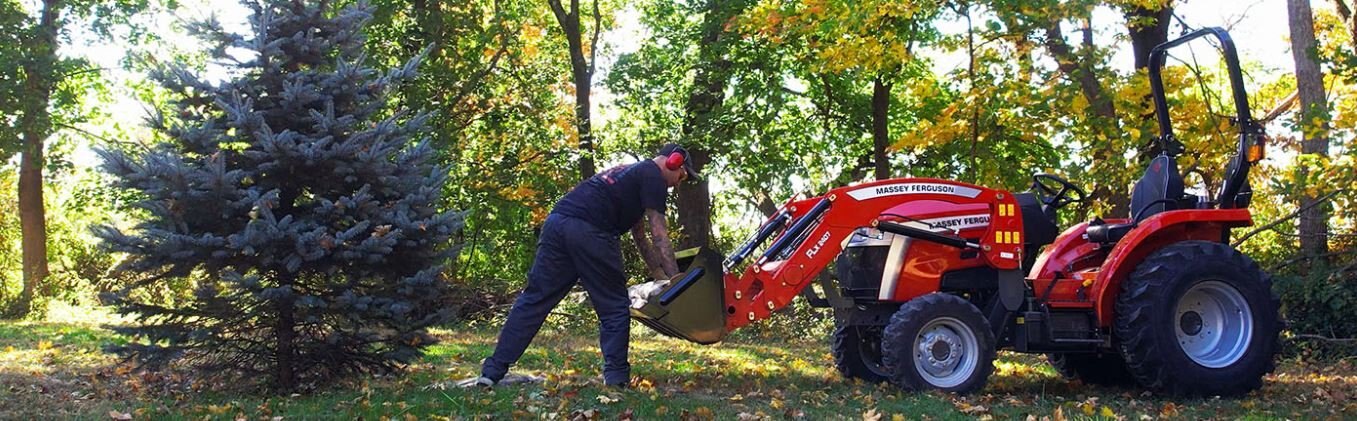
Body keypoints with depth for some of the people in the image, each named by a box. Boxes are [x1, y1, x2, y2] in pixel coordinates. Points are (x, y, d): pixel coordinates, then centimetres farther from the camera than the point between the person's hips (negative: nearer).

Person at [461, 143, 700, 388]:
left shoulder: (630, 173, 34)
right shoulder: (653, 176, 9)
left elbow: (640, 238, 39)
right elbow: (659, 235, 3)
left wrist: (661, 276, 42)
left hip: (556, 222, 8)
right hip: (590, 232, -8)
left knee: (534, 299, 7)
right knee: (614, 307, 6)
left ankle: (493, 370, 4)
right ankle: (616, 377, 7)